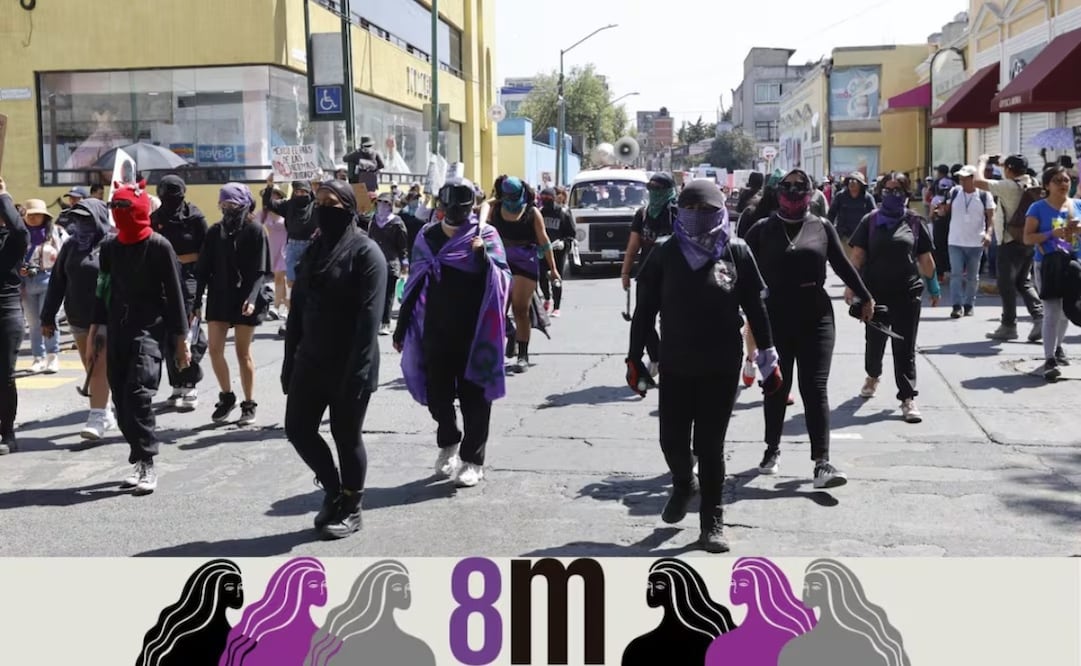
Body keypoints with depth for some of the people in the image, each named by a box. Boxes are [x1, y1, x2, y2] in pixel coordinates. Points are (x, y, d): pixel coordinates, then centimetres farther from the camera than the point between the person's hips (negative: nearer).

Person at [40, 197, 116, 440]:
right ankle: (105, 413, 22)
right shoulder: (71, 245, 10)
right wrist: (48, 317, 12)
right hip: (78, 318, 6)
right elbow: (58, 281, 13)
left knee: (99, 367, -8)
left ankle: (97, 418, -8)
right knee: (91, 369, 11)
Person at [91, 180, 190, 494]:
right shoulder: (109, 247, 10)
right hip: (117, 330, 6)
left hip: (149, 330, -6)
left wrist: (181, 339, -5)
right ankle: (140, 461, 18)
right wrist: (96, 328, 17)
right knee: (121, 399, 6)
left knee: (138, 395, -19)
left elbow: (174, 294, -4)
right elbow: (103, 289, 18)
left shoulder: (159, 246, -5)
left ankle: (147, 464, -14)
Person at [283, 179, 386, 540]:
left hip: (348, 365, -7)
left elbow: (369, 316, -18)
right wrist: (290, 360, 10)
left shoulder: (365, 252, -11)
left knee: (346, 436, 4)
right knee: (298, 429, 7)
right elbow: (298, 308, 13)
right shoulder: (314, 249, 10)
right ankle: (333, 490, 29)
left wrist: (357, 371, -23)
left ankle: (351, 509, 21)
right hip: (311, 362, 7)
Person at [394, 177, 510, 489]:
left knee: (473, 396, 3)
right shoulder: (428, 237, 5)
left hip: (473, 333, -3)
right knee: (436, 393, 11)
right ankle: (448, 443, 36)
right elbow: (415, 284, 10)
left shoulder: (486, 235, -4)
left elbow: (503, 280, -12)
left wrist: (484, 257, -29)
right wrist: (402, 325, 11)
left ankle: (472, 460, 13)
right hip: (435, 331, 3)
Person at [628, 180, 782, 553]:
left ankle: (712, 519, 17)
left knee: (710, 444, 2)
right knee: (672, 440, 4)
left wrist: (768, 357, 4)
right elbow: (645, 309, 3)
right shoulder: (666, 254, -1)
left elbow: (755, 307, 3)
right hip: (675, 365, 1)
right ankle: (684, 485, 38)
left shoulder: (736, 252, -2)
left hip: (722, 367, -1)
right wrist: (634, 357, 4)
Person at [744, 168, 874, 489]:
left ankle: (822, 462, -8)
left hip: (816, 317, 0)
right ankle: (772, 450, 30)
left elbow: (842, 265, 13)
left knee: (815, 388, -5)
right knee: (776, 388, 11)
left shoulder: (822, 227, 5)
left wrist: (865, 297, 17)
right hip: (775, 318, 0)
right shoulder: (763, 230, 2)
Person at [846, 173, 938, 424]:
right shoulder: (871, 221, 3)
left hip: (907, 293, -1)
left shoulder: (915, 222, 3)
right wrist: (851, 285, -7)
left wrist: (933, 286, 11)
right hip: (875, 292, 1)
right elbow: (858, 255, 0)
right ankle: (872, 376, 44)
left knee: (905, 347, -1)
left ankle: (908, 398, 2)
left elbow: (925, 257, 8)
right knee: (874, 340, 16)